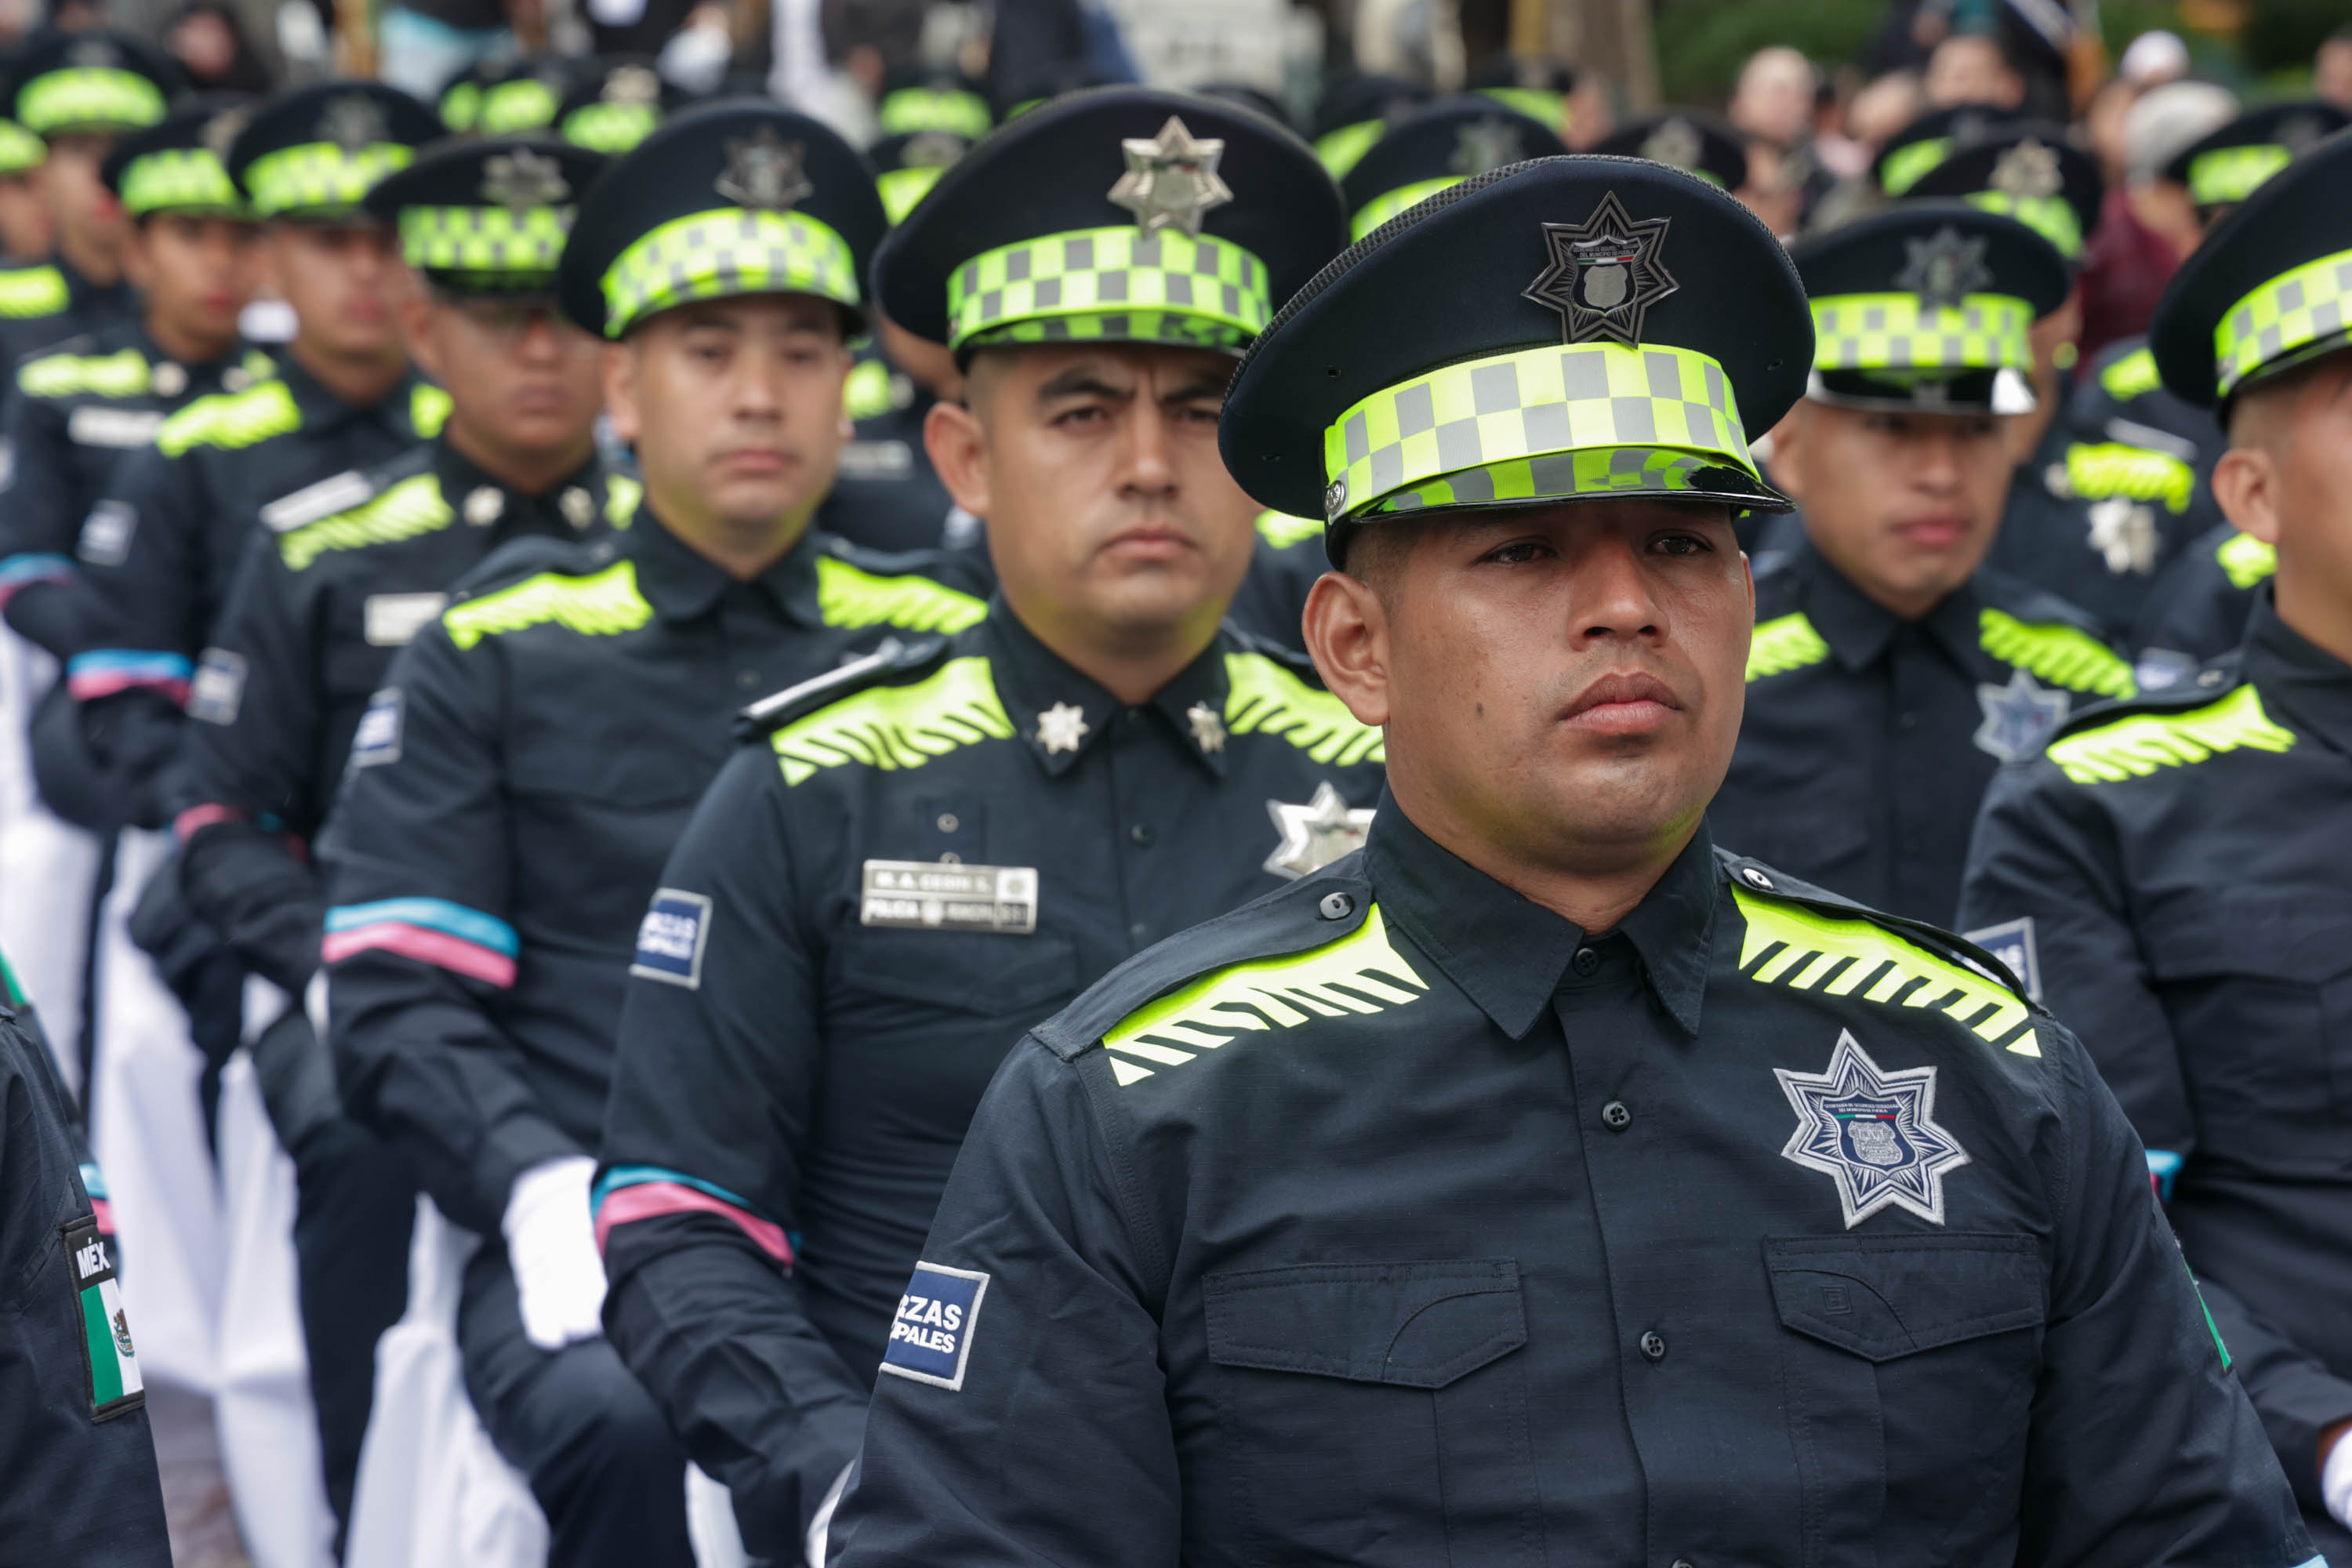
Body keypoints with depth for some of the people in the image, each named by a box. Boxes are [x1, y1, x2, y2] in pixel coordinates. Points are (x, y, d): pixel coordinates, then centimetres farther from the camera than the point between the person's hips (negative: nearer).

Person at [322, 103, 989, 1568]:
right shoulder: (495, 655, 10)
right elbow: (397, 1000, 3)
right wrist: (551, 1191, -14)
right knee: (619, 1422, -33)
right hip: (596, 1236, -1)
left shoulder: (943, 645, 14)